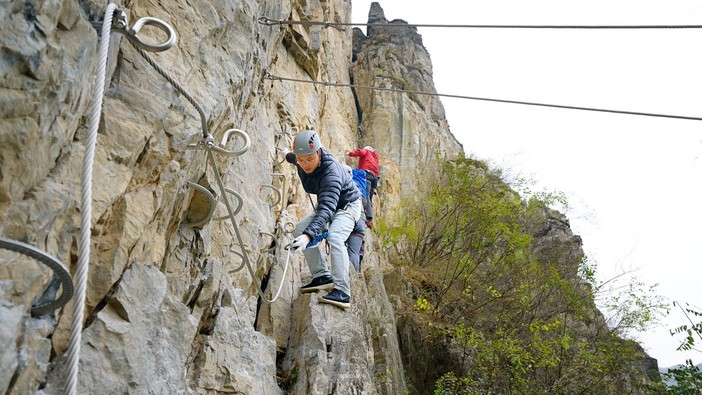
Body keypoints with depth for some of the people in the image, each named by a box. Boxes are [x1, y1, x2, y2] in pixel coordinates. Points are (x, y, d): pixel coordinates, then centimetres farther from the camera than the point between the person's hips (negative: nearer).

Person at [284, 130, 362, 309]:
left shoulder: (330, 173, -41)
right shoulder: (301, 162, -17)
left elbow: (327, 208, -53)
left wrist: (309, 235, -67)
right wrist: (288, 156, 35)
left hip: (348, 204, -8)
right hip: (328, 203, 8)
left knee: (334, 237, -33)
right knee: (299, 230, -5)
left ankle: (342, 292, -35)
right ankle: (322, 276, -4)